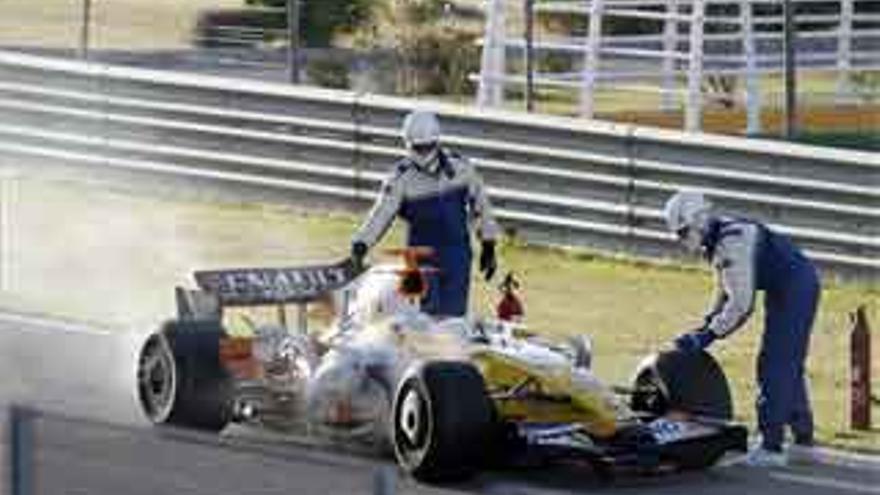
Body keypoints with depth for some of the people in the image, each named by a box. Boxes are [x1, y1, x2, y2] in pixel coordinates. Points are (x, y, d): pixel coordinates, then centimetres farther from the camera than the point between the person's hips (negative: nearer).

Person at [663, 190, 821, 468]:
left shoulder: (732, 243, -23)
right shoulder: (716, 243, 9)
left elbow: (741, 302, -25)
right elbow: (727, 294, 18)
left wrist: (709, 334, -20)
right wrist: (705, 327, 8)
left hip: (795, 288, -11)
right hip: (798, 288, 11)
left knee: (774, 368, -10)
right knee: (789, 369, 18)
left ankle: (771, 448, -10)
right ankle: (803, 440, 27)